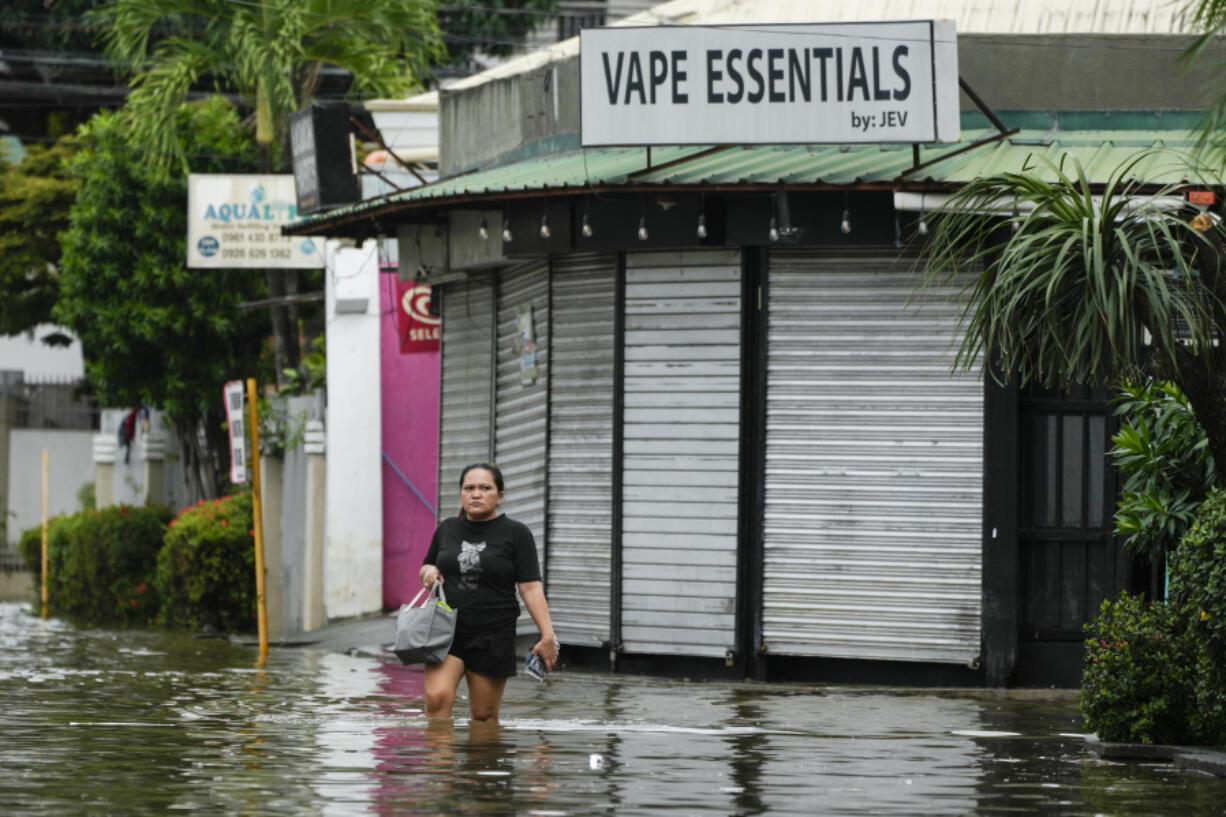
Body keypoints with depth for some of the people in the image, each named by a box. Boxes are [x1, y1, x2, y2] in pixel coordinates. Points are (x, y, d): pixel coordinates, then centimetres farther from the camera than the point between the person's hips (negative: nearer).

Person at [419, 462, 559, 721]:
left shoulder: (516, 534, 0)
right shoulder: (448, 529, 11)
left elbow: (531, 587, -5)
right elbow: (426, 568, 26)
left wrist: (547, 634, -13)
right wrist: (428, 571, 1)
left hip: (492, 638, -2)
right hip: (446, 631, 2)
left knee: (484, 714, 2)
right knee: (437, 698, -17)